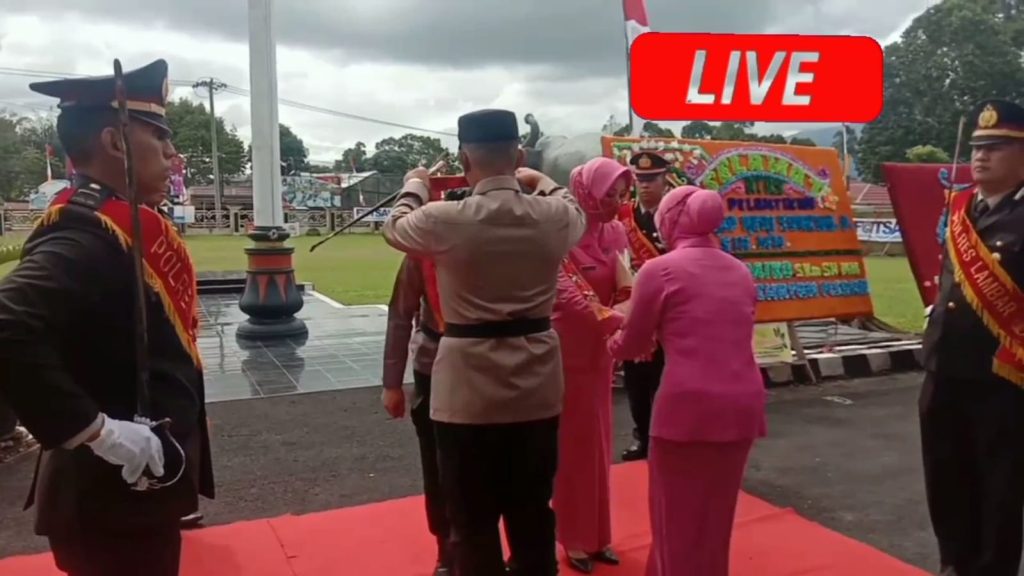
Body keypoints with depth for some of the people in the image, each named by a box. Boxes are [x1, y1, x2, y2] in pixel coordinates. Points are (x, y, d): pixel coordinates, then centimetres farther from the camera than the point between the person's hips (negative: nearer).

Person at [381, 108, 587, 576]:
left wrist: (415, 185, 28)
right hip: (537, 386, 4)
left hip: (468, 389, -4)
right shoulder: (555, 215, -4)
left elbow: (395, 227, 10)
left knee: (473, 521, 11)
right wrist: (541, 181, 39)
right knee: (533, 514, 18)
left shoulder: (445, 220, -13)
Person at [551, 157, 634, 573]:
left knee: (597, 441, 15)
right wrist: (621, 323, -37)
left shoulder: (612, 233, 4)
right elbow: (569, 294, -28)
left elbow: (625, 288, 2)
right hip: (567, 350, -7)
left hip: (599, 349, 7)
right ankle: (574, 539, 20)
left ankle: (596, 535, 29)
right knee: (571, 443, 4)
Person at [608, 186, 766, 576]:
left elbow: (633, 346, 5)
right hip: (743, 403, 6)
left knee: (678, 515, 13)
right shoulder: (740, 272, 13)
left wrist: (611, 343, 27)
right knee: (716, 513, 22)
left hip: (689, 405, -5)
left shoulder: (660, 269, -4)